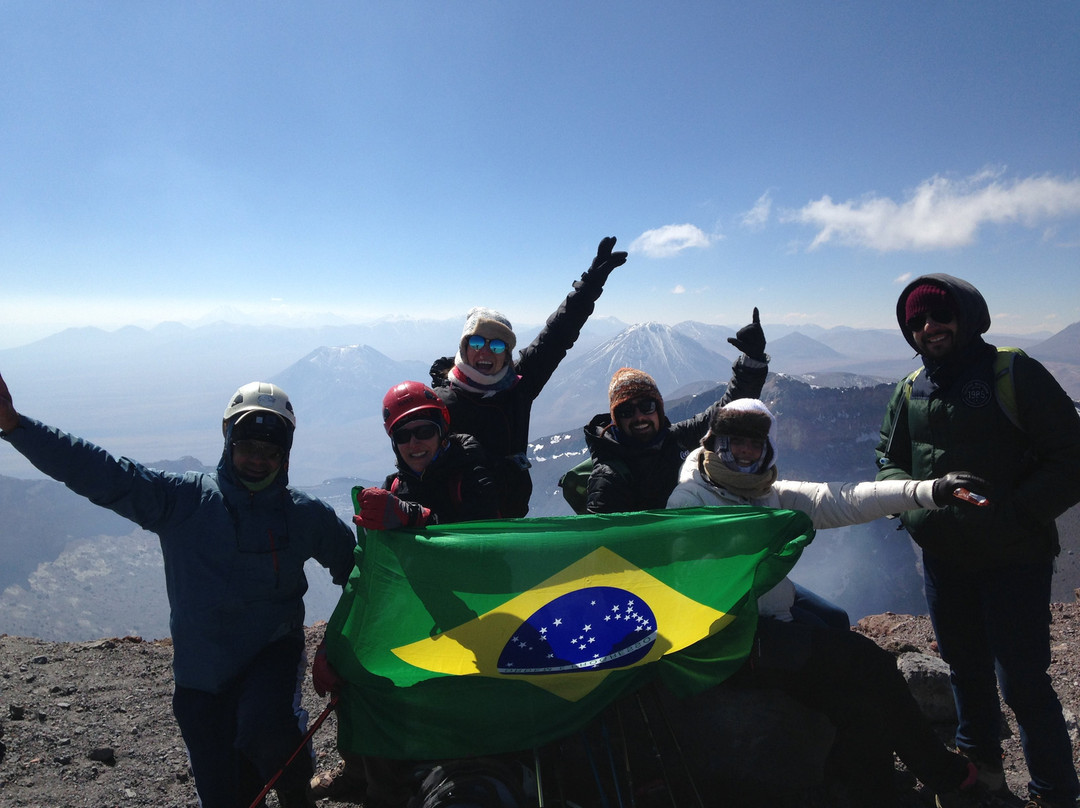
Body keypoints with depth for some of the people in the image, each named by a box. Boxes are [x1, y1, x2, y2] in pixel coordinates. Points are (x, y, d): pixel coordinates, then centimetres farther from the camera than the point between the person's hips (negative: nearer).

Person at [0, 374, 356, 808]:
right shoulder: (183, 499, -4)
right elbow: (101, 472, -11)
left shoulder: (306, 515, -1)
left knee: (264, 729, -30)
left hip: (273, 653, -1)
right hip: (201, 677, 1)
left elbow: (354, 565, 11)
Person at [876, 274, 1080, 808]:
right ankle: (980, 763, 45)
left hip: (1014, 558, -5)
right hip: (943, 559, 5)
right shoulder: (909, 392, 3)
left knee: (1022, 684, 0)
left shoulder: (1015, 374, -12)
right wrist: (915, 503, -7)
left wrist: (1010, 513, -22)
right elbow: (890, 461, 12)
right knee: (965, 669, 22)